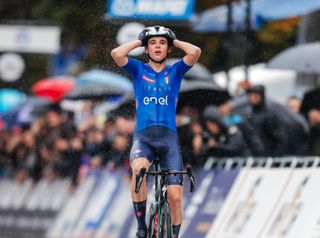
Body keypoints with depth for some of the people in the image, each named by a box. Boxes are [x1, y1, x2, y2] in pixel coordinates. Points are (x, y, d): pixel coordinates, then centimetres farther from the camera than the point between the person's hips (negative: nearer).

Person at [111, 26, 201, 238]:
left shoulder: (175, 71, 13)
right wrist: (139, 42, 8)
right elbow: (116, 54, -6)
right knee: (138, 168, -34)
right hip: (143, 137, -1)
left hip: (169, 137, 1)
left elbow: (195, 52, -5)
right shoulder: (139, 70, 12)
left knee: (175, 196, -10)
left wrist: (175, 41, 10)